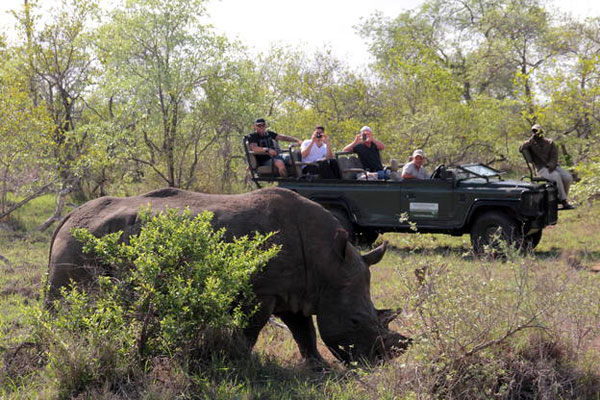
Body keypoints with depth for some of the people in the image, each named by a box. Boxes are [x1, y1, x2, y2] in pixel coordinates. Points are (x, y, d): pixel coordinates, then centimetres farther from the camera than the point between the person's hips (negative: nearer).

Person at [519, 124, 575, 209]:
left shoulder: (550, 143, 15)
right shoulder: (531, 144, 10)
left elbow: (554, 156, 3)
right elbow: (521, 149, -11)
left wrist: (551, 165, -16)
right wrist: (531, 139, -12)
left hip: (552, 167, 3)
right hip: (542, 169, -3)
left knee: (568, 177, -23)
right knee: (556, 177, -34)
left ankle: (562, 198, -4)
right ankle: (564, 201, -30)